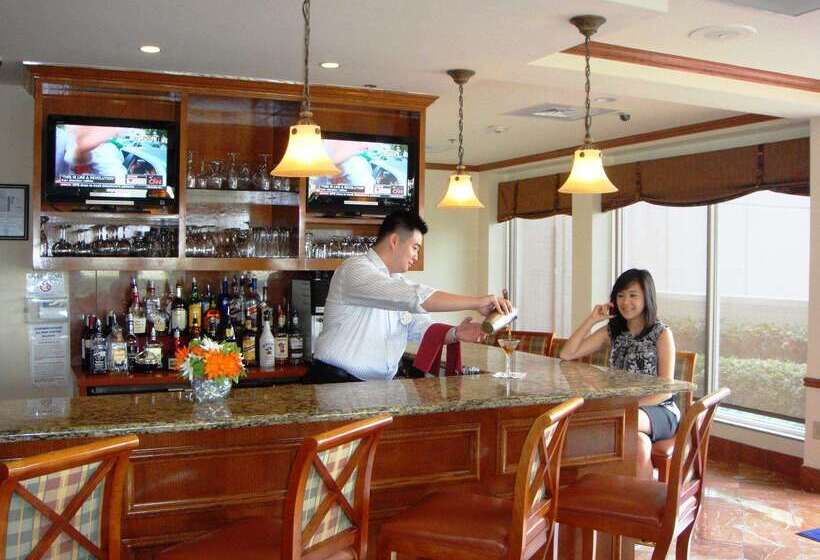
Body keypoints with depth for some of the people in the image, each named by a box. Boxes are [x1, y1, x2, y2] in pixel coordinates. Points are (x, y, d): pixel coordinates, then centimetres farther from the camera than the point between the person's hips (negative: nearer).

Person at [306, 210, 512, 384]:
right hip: (335, 383, -7)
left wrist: (455, 334, -9)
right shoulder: (355, 269, -13)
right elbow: (415, 297, -24)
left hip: (379, 388, 8)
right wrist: (476, 302, -23)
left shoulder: (401, 283, 16)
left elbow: (423, 328, 12)